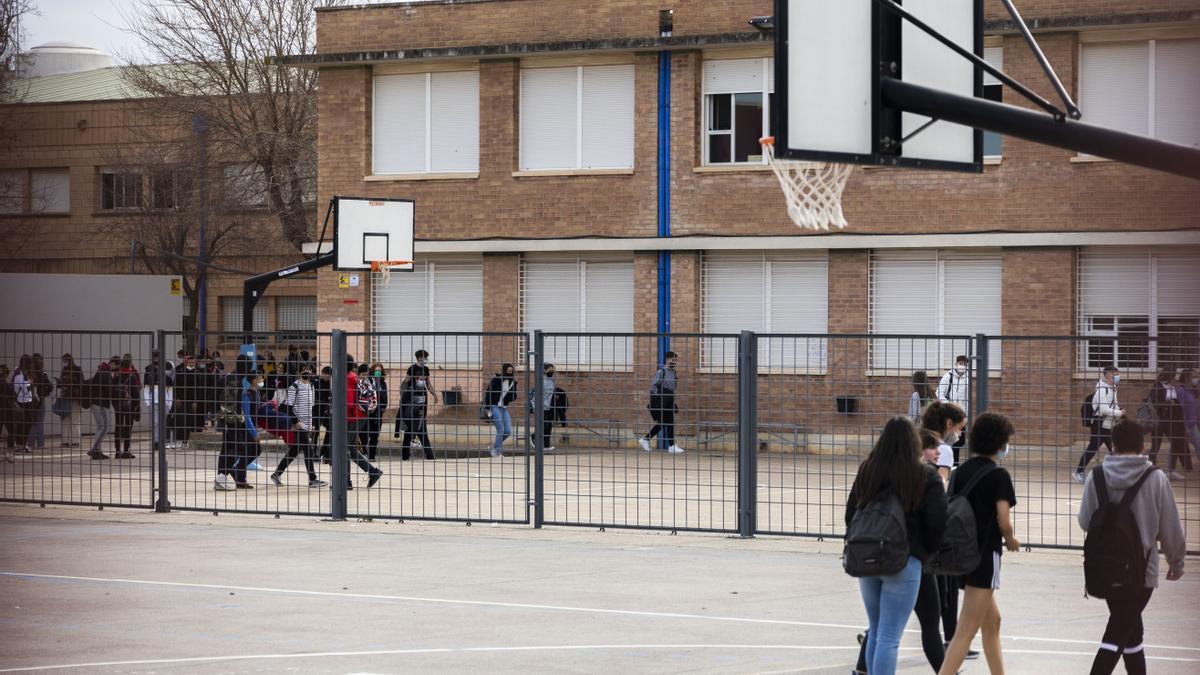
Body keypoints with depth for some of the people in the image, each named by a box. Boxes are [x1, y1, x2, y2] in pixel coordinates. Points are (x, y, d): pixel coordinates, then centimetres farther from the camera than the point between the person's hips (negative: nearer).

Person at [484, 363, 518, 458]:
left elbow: (514, 397, 9)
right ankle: (497, 451, -4)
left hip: (504, 408, 5)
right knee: (500, 429, -14)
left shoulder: (512, 382, 6)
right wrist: (487, 409, -14)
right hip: (494, 406, -5)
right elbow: (488, 394, -9)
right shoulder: (496, 380, -9)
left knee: (508, 431, -2)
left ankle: (496, 444, 23)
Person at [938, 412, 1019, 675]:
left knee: (992, 622, 23)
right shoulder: (998, 475, -11)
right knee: (966, 631, -10)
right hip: (985, 555, -8)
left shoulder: (960, 471, 8)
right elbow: (1003, 521, -16)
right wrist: (1011, 540, 3)